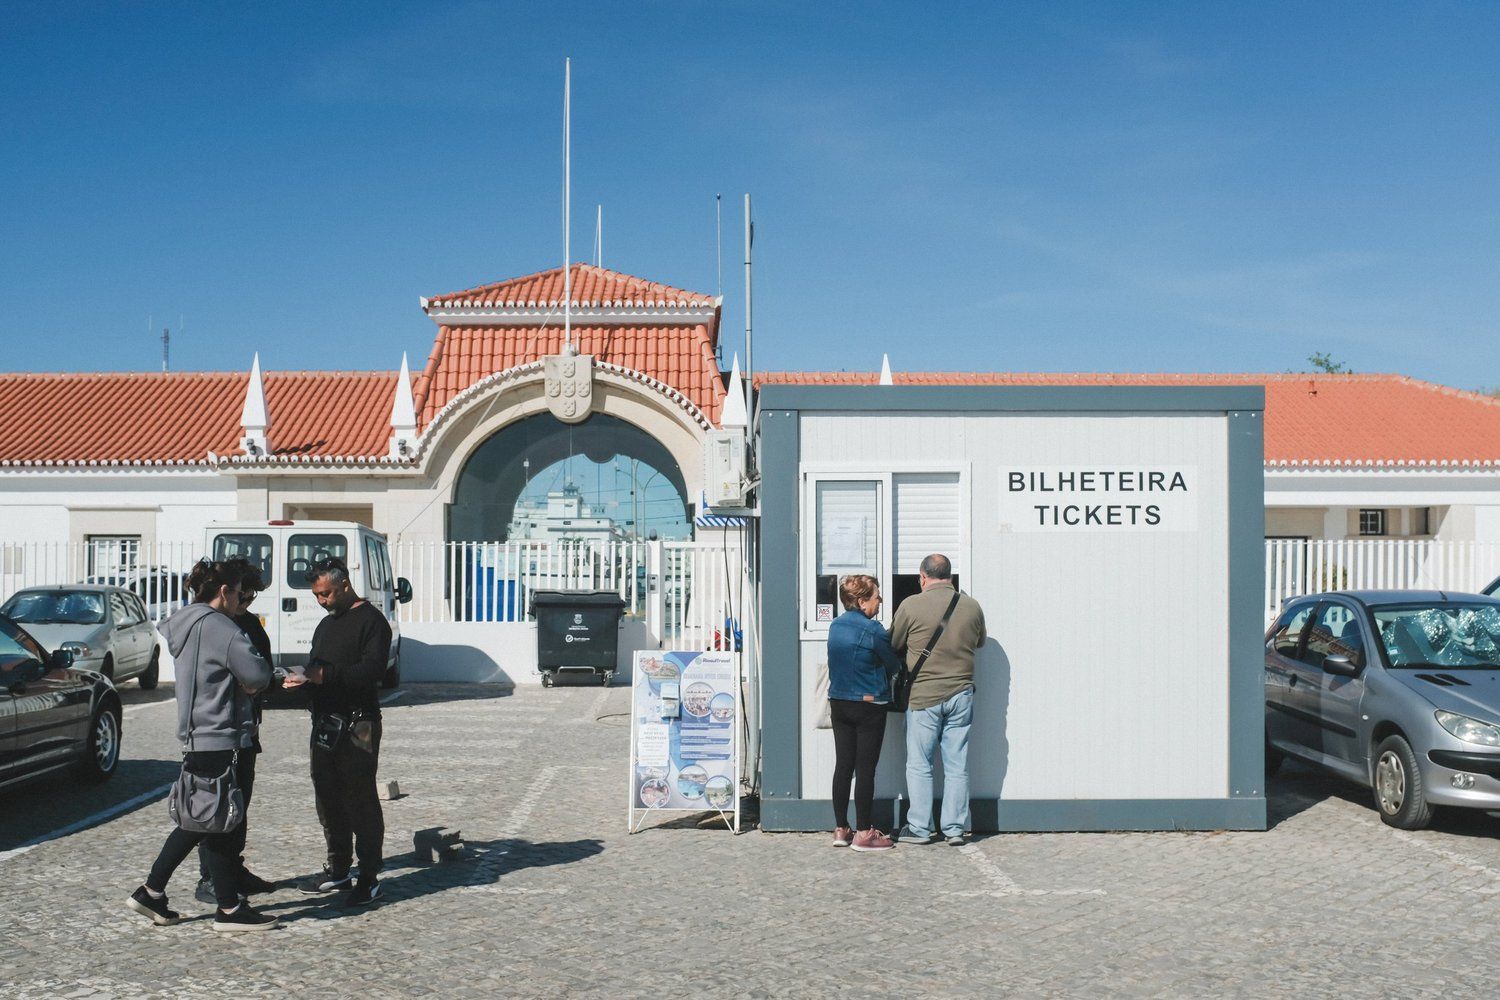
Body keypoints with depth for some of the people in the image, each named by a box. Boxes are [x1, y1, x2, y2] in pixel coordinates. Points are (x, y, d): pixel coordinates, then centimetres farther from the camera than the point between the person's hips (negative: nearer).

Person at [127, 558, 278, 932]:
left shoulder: (182, 627, 14)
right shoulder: (217, 626, -17)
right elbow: (256, 675, -23)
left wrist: (247, 685, 7)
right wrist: (252, 684, -1)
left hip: (195, 740, 9)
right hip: (224, 742, -9)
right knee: (225, 826, 0)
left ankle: (151, 891, 21)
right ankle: (229, 909, 9)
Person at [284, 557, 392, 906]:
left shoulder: (371, 621, -7)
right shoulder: (326, 625, 21)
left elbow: (371, 670, -19)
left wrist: (324, 675, -23)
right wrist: (303, 678, 4)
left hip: (358, 725, -9)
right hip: (324, 724, 9)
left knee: (361, 800, -6)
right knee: (329, 799, 13)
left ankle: (369, 877, 0)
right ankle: (337, 870, 24)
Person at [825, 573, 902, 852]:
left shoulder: (835, 626, 6)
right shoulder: (872, 630, -16)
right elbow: (893, 664, -5)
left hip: (839, 703, 7)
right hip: (869, 706, -7)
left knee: (843, 766, 10)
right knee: (865, 770, -1)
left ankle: (841, 830, 16)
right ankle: (864, 834, 4)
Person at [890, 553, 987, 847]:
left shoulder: (912, 605, -10)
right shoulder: (972, 606, 1)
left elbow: (893, 645, 1)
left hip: (923, 695, -3)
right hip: (961, 694, 3)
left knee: (919, 765, 8)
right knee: (957, 766, 9)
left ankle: (920, 828, 12)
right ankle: (955, 829, 13)